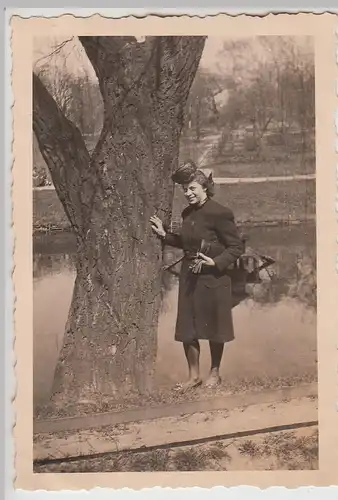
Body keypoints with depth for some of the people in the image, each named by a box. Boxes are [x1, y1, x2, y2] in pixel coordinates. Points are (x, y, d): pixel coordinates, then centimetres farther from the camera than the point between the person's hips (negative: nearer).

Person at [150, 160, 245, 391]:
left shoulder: (219, 213, -14)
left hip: (213, 279, -6)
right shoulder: (188, 213, 8)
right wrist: (165, 234, 12)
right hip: (189, 278, 7)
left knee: (214, 328, 9)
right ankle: (194, 375, 22)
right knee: (187, 328, 8)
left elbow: (237, 247, -12)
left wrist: (216, 262, -23)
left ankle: (215, 373, 27)